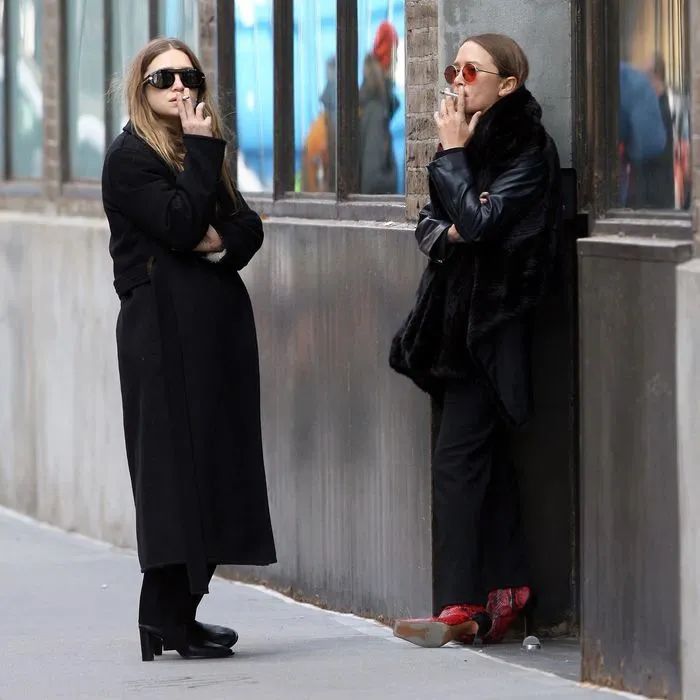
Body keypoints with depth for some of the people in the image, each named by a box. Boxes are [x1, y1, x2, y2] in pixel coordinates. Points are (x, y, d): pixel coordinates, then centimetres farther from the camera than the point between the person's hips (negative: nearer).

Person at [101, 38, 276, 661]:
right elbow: (180, 223, -17)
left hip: (218, 325, 7)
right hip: (165, 333, -7)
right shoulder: (129, 158, -4)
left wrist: (220, 241, -11)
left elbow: (250, 227, 10)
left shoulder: (201, 155, 19)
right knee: (175, 466, -9)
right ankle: (166, 616, -6)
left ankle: (176, 612, 8)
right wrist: (203, 149, -12)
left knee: (215, 464, 4)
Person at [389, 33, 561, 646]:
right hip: (457, 314, 9)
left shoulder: (527, 149, -11)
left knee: (458, 457, -11)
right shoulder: (473, 139, 14)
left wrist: (451, 152, -11)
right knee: (485, 457, 9)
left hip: (494, 316, -9)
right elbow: (429, 222, 15)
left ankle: (461, 606, -8)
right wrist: (447, 232, -7)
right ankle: (505, 594, 13)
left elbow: (482, 221, -20)